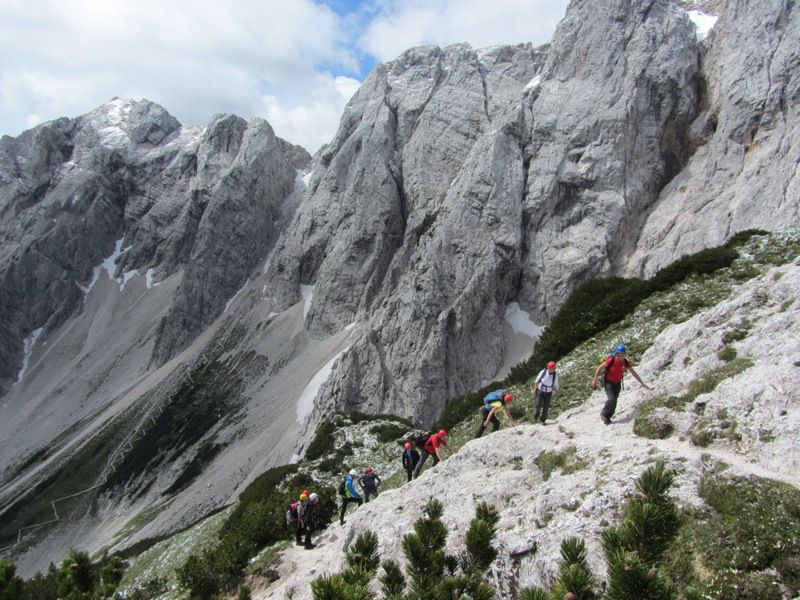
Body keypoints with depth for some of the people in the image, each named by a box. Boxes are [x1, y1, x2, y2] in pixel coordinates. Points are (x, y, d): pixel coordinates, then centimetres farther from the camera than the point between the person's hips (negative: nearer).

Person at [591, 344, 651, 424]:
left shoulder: (626, 362, -15)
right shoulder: (611, 360, -27)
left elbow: (634, 373, -6)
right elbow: (599, 368, -16)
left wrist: (644, 384, -5)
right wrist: (594, 379, -15)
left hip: (617, 383, 4)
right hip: (608, 382, -4)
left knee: (614, 402, 5)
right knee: (611, 399, -19)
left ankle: (607, 418, 23)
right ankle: (603, 414, 3)